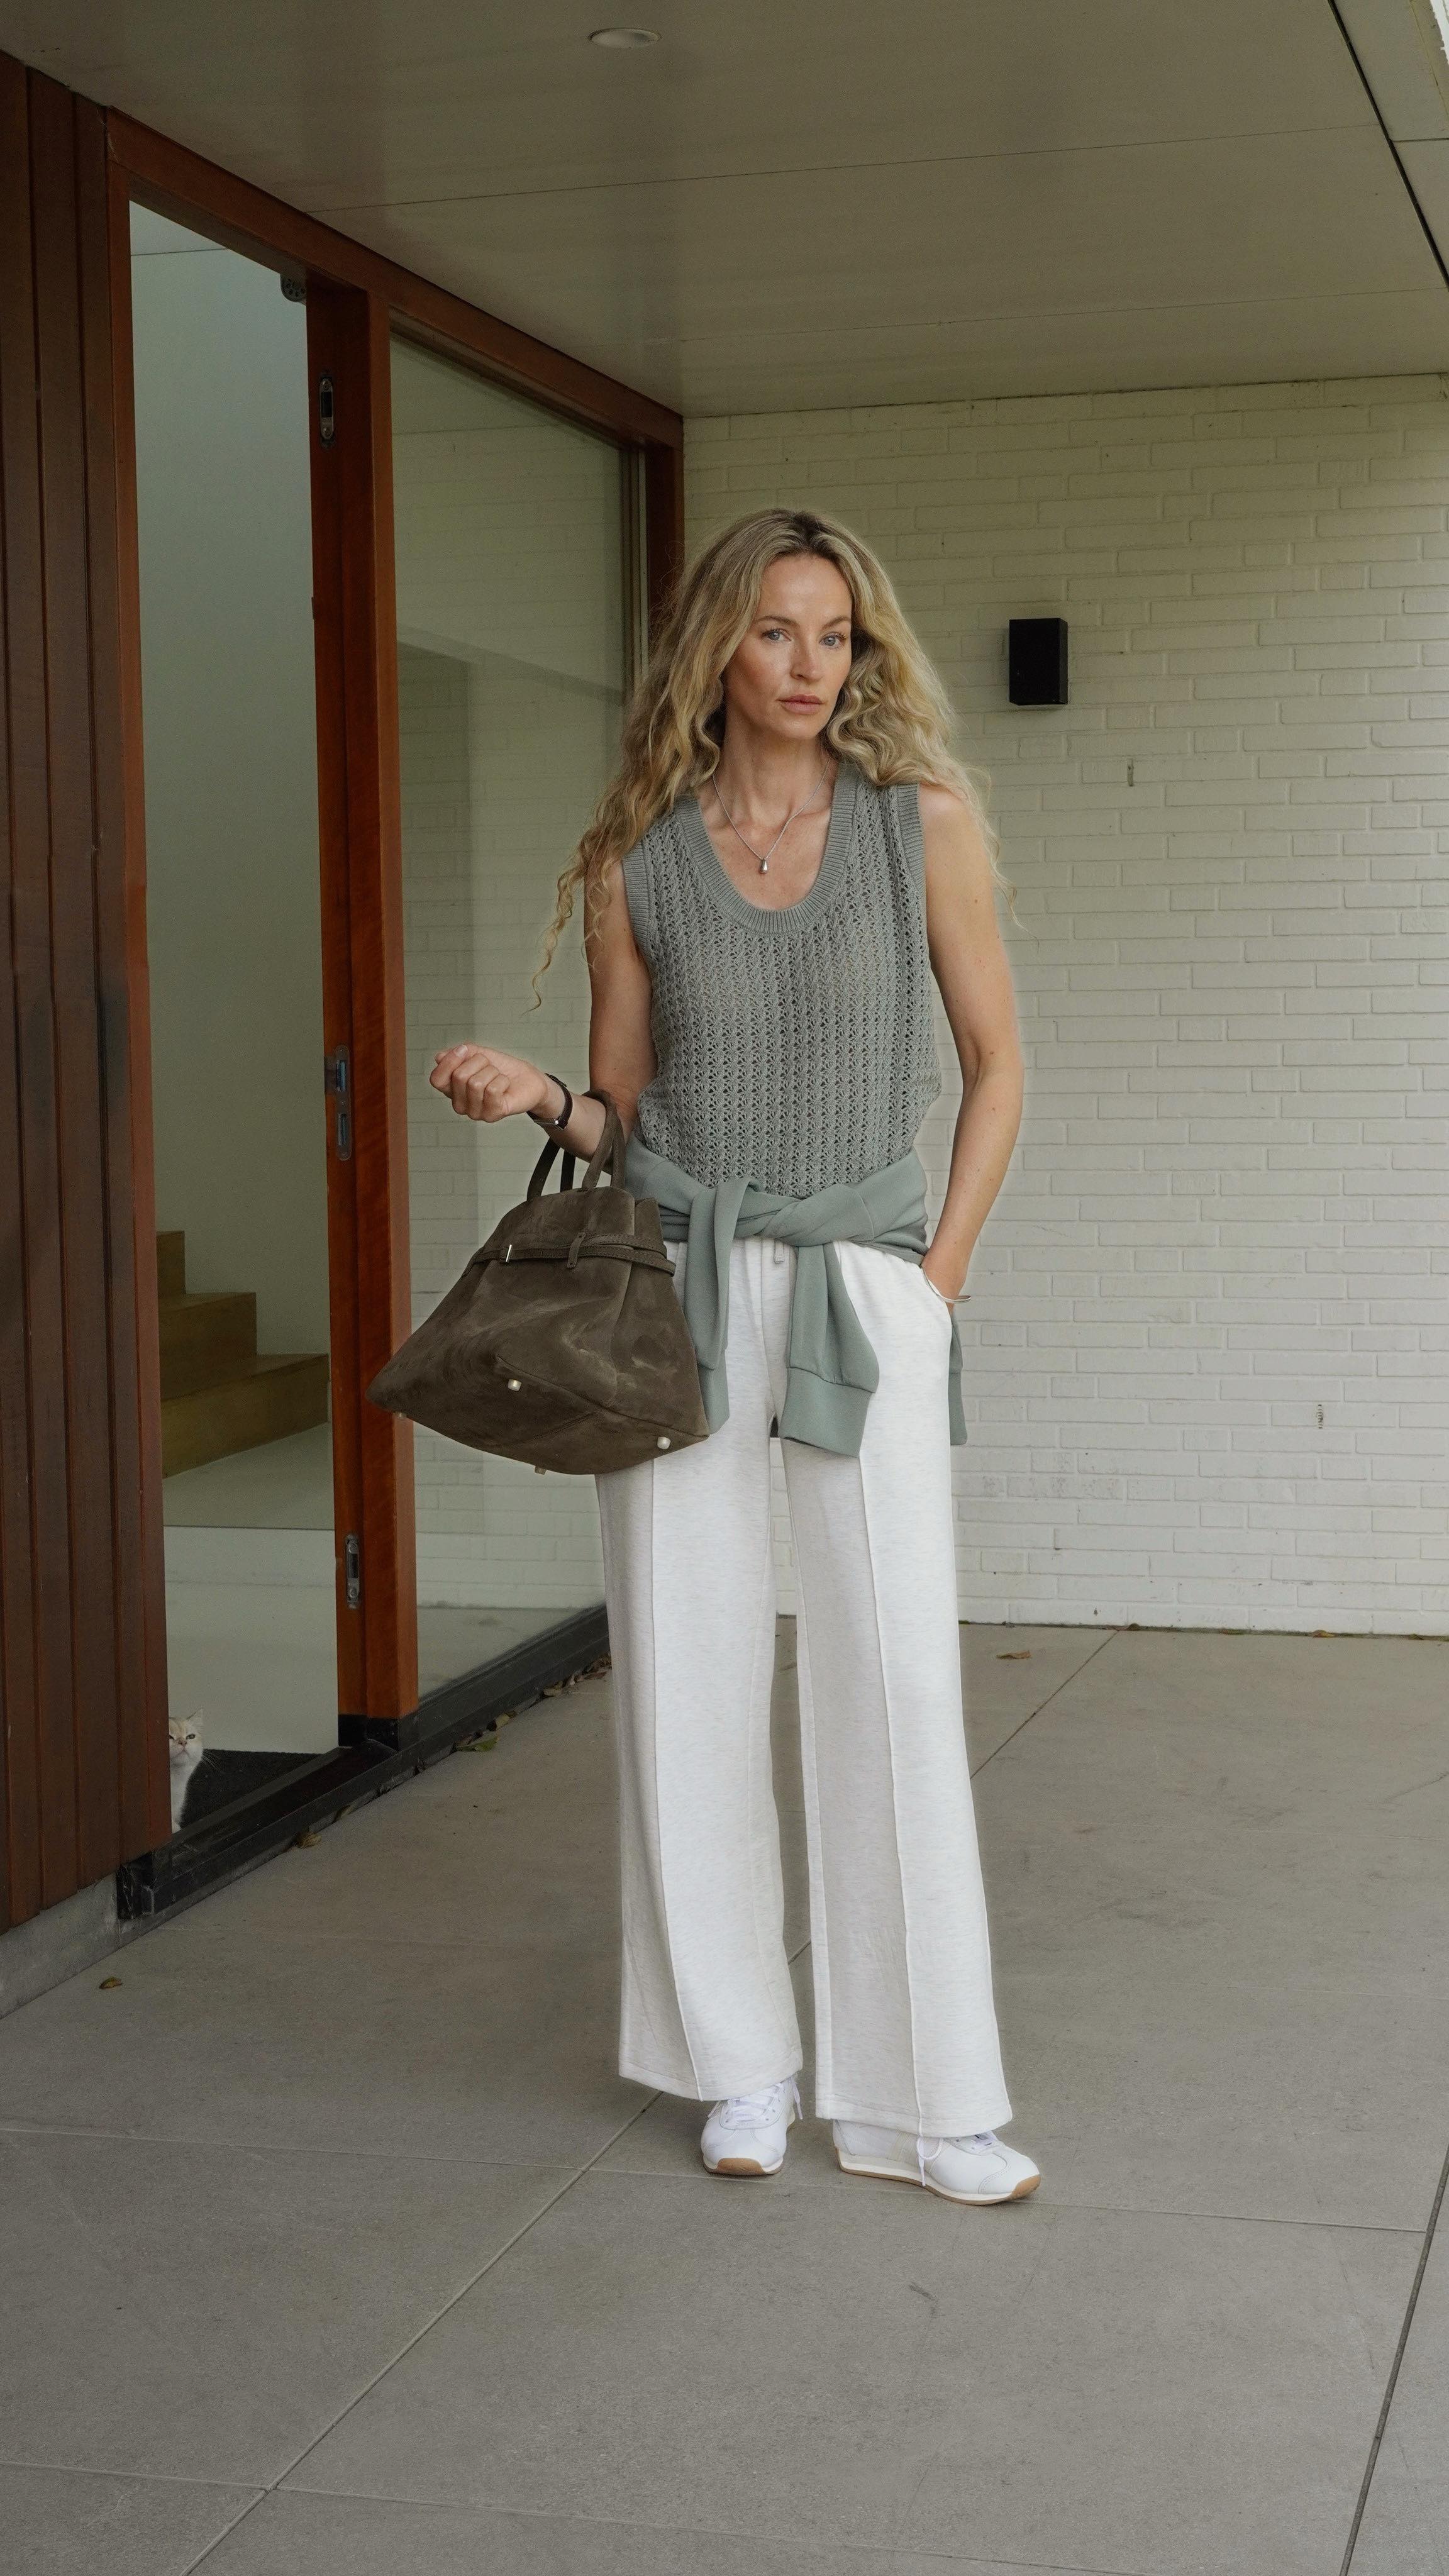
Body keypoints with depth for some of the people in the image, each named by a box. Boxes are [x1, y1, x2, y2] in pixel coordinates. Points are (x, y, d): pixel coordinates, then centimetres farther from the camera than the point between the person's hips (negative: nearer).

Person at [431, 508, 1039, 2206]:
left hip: (866, 1291, -1)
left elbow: (994, 1066, 7)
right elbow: (620, 1106, 12)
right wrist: (534, 1099, -10)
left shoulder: (924, 822, 1)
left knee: (897, 1684, -5)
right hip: (678, 1283, 2)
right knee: (689, 1674, 3)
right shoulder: (634, 863, 5)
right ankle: (741, 2062, 18)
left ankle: (918, 2098, 6)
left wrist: (936, 1279, 1)